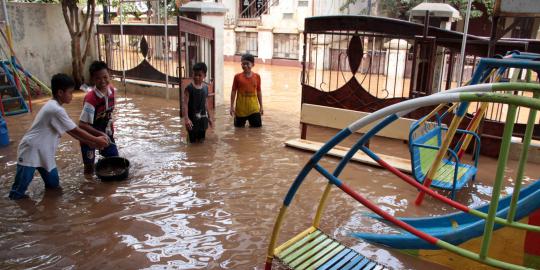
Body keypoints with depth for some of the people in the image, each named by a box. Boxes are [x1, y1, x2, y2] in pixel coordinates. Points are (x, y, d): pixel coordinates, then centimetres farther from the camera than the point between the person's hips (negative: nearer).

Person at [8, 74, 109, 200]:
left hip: (43, 152, 10)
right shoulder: (56, 109, -24)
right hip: (31, 150, -10)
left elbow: (71, 132, 10)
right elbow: (76, 131, -19)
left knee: (53, 183, 14)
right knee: (18, 193, -4)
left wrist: (91, 143, 7)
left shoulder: (54, 106, 7)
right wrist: (96, 140, -9)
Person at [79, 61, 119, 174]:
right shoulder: (90, 98, -30)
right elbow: (82, 124, -28)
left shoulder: (112, 90, -11)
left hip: (105, 132, 5)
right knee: (89, 168, 4)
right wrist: (100, 134, -33)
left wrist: (110, 130, 9)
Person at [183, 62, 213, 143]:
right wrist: (186, 118, -24)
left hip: (203, 117, 5)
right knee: (193, 142, 3)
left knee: (201, 141, 13)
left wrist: (209, 116, 16)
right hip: (192, 118, -5)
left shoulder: (205, 87, 4)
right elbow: (185, 103, -15)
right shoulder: (189, 88, -12)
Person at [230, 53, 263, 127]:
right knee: (239, 126, 9)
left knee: (257, 125, 3)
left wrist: (261, 106, 7)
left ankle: (251, 123, 33)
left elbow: (258, 92, 7)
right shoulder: (238, 77, -5)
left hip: (253, 107, 1)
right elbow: (233, 91, 0)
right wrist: (232, 106, -3)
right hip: (241, 107, -1)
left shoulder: (257, 77, 0)